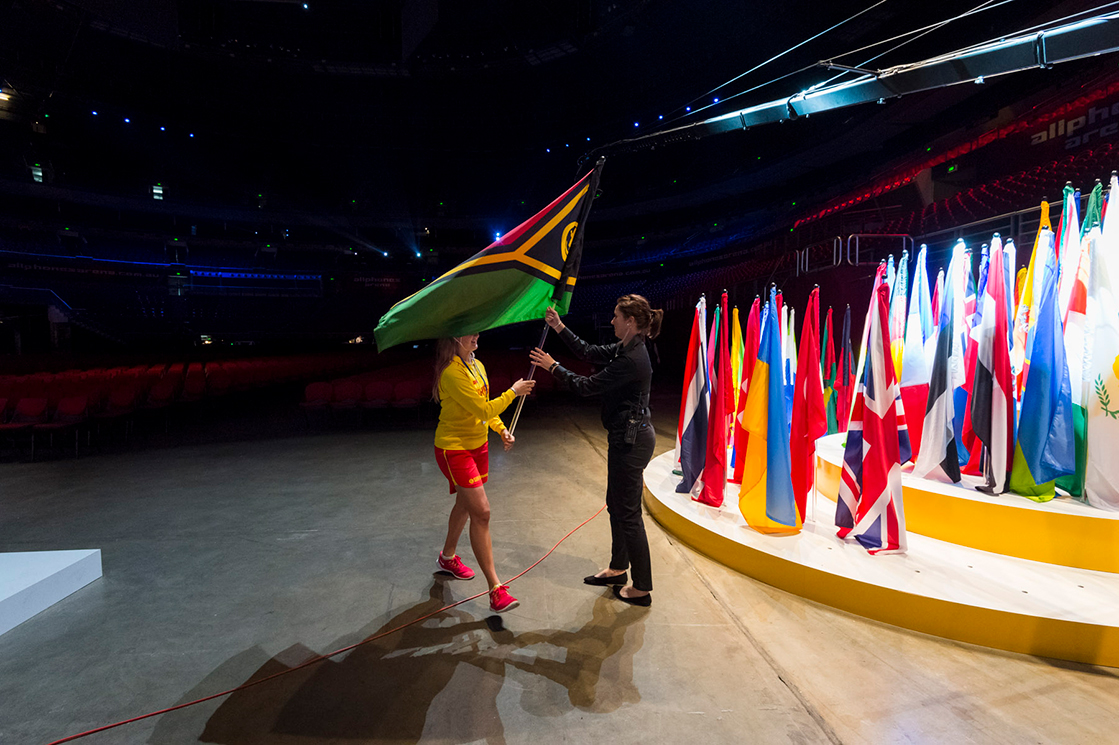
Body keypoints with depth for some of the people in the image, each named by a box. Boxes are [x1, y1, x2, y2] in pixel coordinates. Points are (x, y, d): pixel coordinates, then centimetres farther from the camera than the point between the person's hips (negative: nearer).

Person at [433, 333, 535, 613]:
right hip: (454, 449, -9)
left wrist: (502, 430, 4)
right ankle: (496, 590, -6)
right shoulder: (452, 372, -23)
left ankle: (448, 557, 45)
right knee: (481, 512, -12)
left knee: (465, 504, 21)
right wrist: (513, 392, -16)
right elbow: (482, 410, -26)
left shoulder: (477, 366, 7)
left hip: (478, 445, 9)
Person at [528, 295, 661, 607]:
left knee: (629, 513, 1)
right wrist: (560, 328, 17)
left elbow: (587, 386, -19)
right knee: (616, 505, 21)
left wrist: (553, 367, -7)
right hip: (628, 437, 10)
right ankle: (618, 569, 37)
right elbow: (589, 352, 17)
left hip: (631, 440, -10)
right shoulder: (626, 349, 5)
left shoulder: (631, 360, -25)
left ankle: (642, 588, 15)